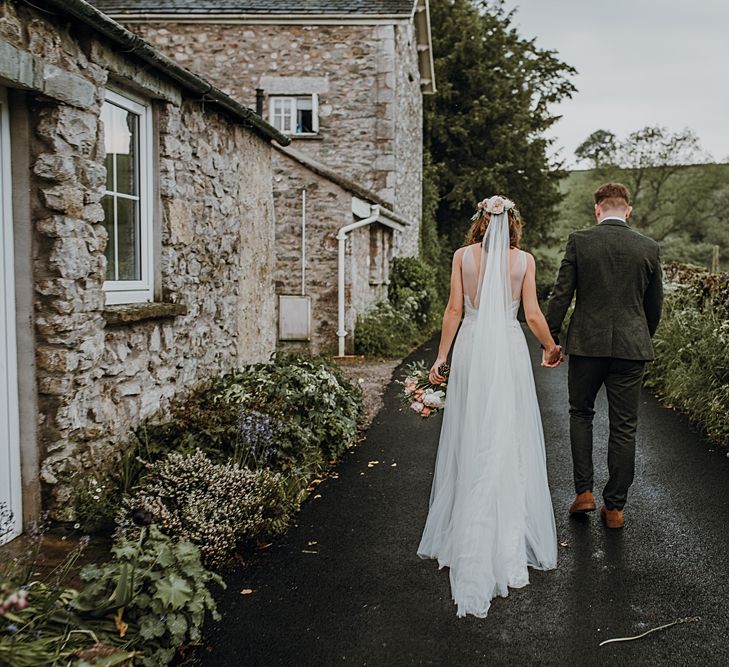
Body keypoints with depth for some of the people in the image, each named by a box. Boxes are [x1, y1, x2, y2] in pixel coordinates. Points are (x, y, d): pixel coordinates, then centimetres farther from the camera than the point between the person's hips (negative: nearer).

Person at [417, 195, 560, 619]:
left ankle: (465, 535, 16)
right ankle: (511, 539, 13)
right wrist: (552, 348, 16)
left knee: (471, 441, 8)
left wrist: (442, 357, 6)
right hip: (509, 349, 0)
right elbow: (533, 315, -1)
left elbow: (454, 310, 0)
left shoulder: (463, 256, 2)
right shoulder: (524, 259, 1)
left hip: (471, 349, 1)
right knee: (511, 440, 6)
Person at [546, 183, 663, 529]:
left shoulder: (579, 241, -5)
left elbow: (561, 294, -7)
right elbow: (654, 303, 9)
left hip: (586, 344, -1)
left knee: (580, 413, 19)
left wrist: (551, 338, 3)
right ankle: (614, 507, 16)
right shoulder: (649, 247, 1)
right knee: (624, 428, 8)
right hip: (630, 346, 1)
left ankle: (584, 491, 15)